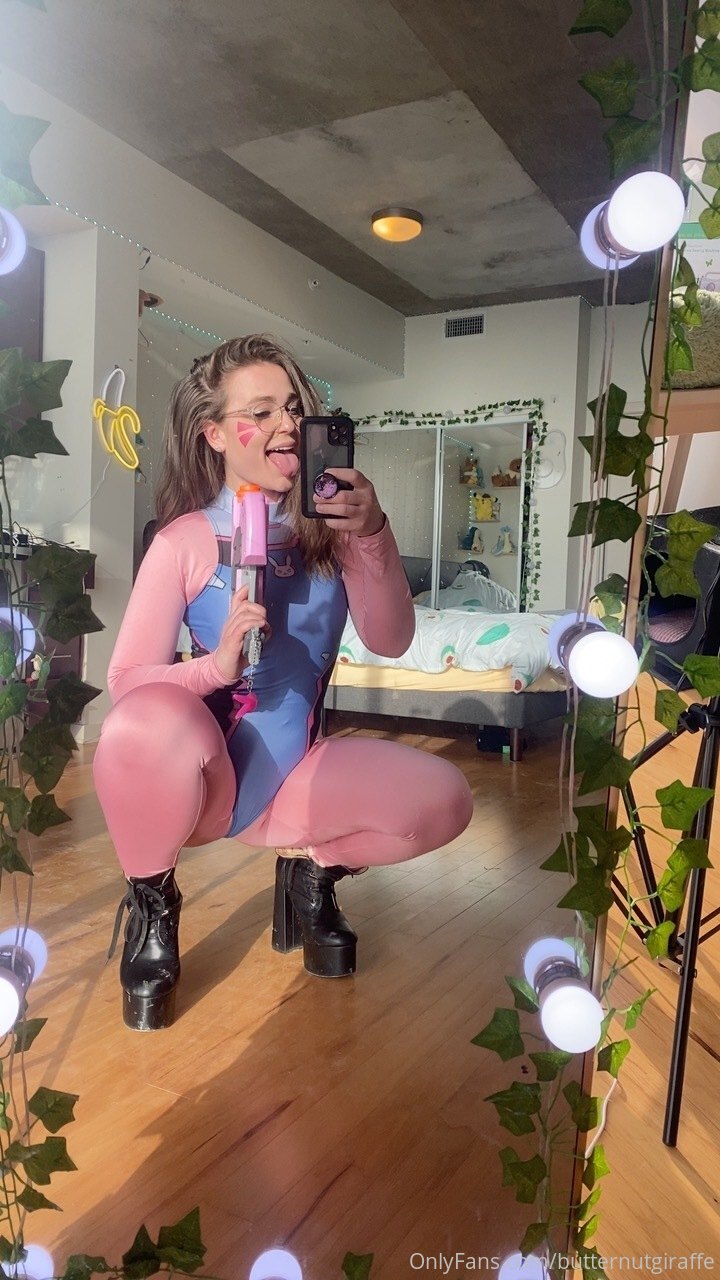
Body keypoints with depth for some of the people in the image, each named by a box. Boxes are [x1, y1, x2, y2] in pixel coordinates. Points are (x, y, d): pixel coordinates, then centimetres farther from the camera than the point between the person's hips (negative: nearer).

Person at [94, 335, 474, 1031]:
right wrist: (217, 664, -30)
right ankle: (151, 902, -4)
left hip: (296, 779, 3)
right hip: (201, 781, -2)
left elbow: (390, 641, -10)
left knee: (442, 799, -19)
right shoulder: (185, 540, -8)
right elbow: (126, 680, -12)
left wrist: (374, 535, -24)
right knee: (146, 725, -36)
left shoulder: (330, 528, 0)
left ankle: (313, 867, 13)